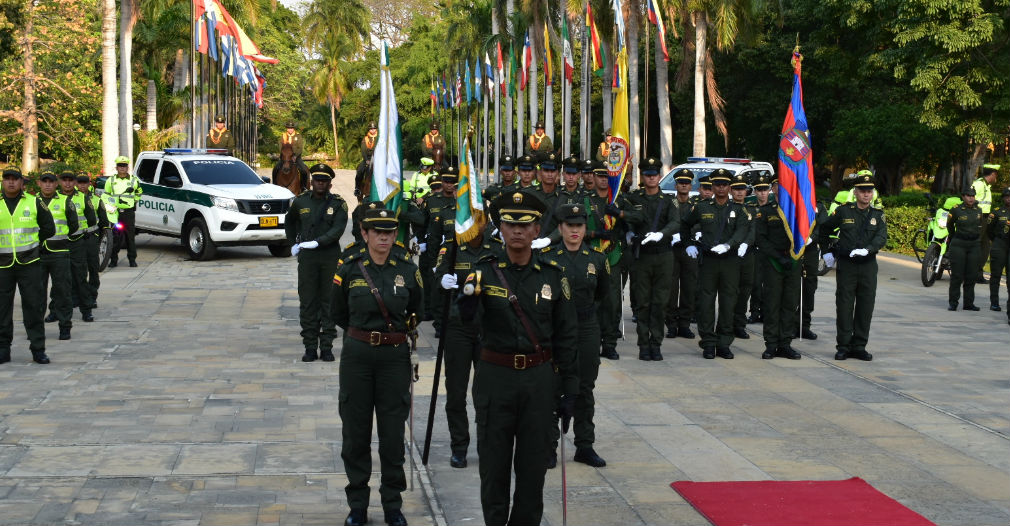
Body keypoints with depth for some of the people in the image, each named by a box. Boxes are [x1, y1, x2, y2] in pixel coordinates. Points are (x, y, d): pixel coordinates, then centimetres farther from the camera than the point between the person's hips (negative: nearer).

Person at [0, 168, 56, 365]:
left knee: (33, 306, -1)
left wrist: (30, 242, 7)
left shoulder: (34, 203, 4)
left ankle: (38, 349, 4)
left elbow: (49, 229, 10)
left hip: (29, 262, -1)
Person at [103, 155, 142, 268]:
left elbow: (139, 192, 25)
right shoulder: (111, 181, 13)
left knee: (131, 236, -1)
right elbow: (106, 195, 20)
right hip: (114, 212, 1)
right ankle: (113, 259, 5)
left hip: (129, 212, 0)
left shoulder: (134, 180, 11)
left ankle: (132, 259, 8)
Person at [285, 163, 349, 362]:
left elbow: (338, 230, -11)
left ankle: (326, 346, 8)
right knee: (307, 302, 1)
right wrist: (293, 244, 18)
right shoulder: (300, 202, 7)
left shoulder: (338, 204, 0)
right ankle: (310, 347, 7)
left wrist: (317, 242, -20)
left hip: (331, 258, -1)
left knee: (329, 302, 2)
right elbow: (289, 222, 26)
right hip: (307, 257, 1)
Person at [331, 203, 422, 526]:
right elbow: (338, 314, 11)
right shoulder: (349, 270, -3)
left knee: (393, 434, 4)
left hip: (395, 357, 0)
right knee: (356, 432, 6)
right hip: (357, 356, 0)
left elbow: (416, 312, 16)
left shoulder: (408, 270, 0)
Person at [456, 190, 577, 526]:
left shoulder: (552, 275, 1)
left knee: (534, 465, 7)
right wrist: (467, 298, -42)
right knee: (494, 464, 7)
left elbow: (566, 336, 5)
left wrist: (570, 390, 3)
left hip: (539, 379, 1)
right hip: (495, 377, -1)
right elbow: (464, 317, -18)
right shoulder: (485, 272, -3)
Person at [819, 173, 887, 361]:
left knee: (865, 307, 4)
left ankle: (859, 346, 12)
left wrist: (867, 249, -24)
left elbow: (882, 237, -7)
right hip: (846, 266, -2)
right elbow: (825, 228, 15)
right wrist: (827, 251, 13)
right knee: (844, 306, -1)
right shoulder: (843, 211, 2)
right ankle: (843, 346, 5)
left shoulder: (877, 215, 7)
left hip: (868, 266, 2)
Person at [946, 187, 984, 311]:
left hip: (974, 245, 4)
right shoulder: (956, 210, -5)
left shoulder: (978, 210, 5)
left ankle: (969, 303, 12)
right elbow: (949, 225, 11)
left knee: (971, 276, 4)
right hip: (958, 245, -4)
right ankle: (953, 303, 3)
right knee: (957, 275, -3)